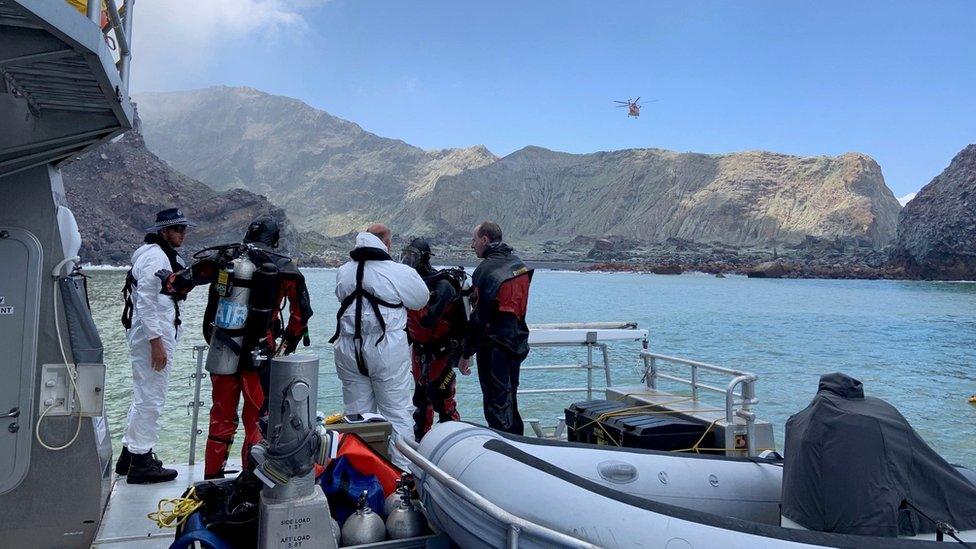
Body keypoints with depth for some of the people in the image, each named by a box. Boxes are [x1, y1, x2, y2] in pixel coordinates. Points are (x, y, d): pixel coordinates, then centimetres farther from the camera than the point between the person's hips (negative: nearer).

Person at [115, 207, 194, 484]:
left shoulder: (164, 255, 17)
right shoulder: (155, 257, -15)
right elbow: (146, 302, -22)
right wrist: (157, 342, -23)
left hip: (152, 334, 11)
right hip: (154, 336, -11)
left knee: (143, 396, 19)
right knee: (151, 399, -4)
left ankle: (130, 455, 30)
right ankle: (141, 463, 4)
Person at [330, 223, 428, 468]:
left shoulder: (343, 272, 3)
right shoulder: (401, 273, -11)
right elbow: (421, 300, 2)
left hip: (349, 351, 5)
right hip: (387, 351, -4)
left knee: (357, 413, 14)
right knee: (398, 413, 4)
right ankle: (403, 469, 8)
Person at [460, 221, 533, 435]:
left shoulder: (486, 270, -16)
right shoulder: (519, 264, 10)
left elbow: (479, 317, -17)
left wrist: (466, 352, -11)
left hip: (494, 347, -8)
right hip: (517, 343, 8)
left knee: (496, 404, -1)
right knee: (510, 400, 19)